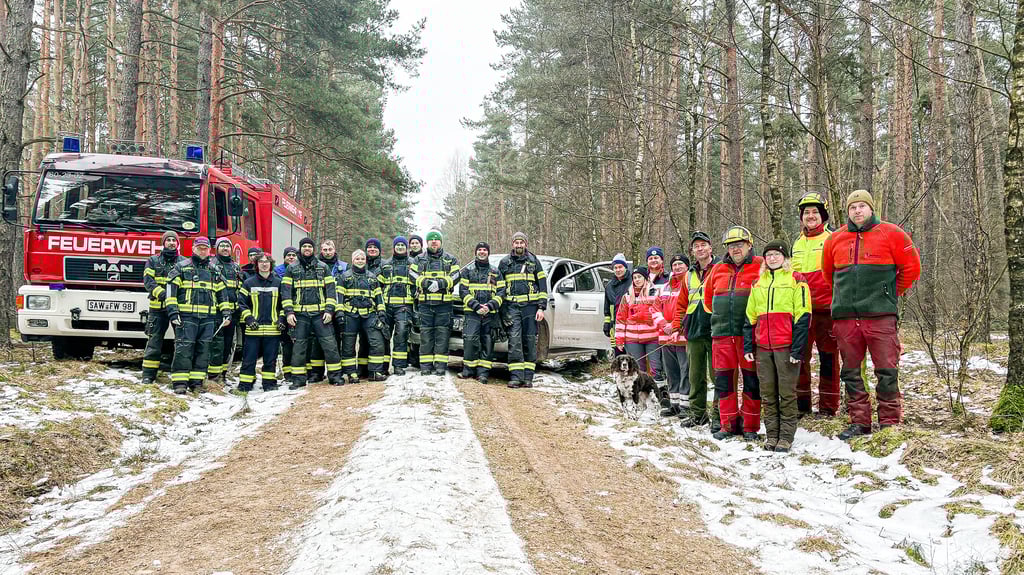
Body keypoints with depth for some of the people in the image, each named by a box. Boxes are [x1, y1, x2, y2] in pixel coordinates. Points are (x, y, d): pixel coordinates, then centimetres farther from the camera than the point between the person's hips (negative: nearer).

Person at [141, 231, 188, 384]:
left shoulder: (184, 262, 11)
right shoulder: (153, 261, 10)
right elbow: (148, 280, -1)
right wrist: (161, 293, -19)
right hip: (158, 307, -1)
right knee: (155, 340, 0)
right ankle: (148, 374, 5)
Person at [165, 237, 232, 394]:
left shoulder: (214, 271, 18)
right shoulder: (181, 267, 6)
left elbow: (222, 293, 21)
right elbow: (171, 290, 0)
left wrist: (226, 313, 11)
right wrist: (173, 312, -10)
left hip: (208, 318, 4)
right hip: (186, 316, -4)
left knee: (203, 350, 2)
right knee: (184, 348, -8)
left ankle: (196, 381, 8)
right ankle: (180, 382, -6)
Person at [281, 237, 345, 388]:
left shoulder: (323, 267, 9)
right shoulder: (291, 269, 9)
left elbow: (331, 289, 6)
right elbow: (285, 291, 5)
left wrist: (329, 310, -5)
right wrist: (288, 312, -6)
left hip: (320, 313, 0)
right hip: (300, 314, 0)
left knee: (329, 344, -5)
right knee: (299, 347, 1)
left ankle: (335, 375, 3)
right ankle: (298, 379, 9)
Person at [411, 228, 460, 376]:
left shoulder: (450, 259, 11)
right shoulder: (419, 260, 14)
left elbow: (455, 277, 1)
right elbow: (414, 276, 2)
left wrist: (440, 283, -14)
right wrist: (427, 282, -15)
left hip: (444, 302, -1)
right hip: (425, 302, 1)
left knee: (442, 333, -3)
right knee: (426, 333, 0)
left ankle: (440, 364, 1)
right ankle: (425, 365, 4)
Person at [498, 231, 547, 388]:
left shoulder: (534, 262, 10)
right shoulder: (504, 263, 12)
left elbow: (542, 286, 9)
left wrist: (541, 308, -1)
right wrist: (501, 310, 8)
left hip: (530, 306, 0)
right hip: (512, 307, 0)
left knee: (530, 341, 0)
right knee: (514, 340, -10)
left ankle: (528, 377, 3)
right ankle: (516, 376, -10)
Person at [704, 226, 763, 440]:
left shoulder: (760, 267, 0)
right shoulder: (718, 269, 14)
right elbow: (708, 296, 25)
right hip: (722, 334, 4)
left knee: (751, 379, 1)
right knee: (723, 379, 6)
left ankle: (750, 425, 10)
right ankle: (729, 423, 16)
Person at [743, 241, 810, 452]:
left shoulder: (796, 281, 1)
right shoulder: (757, 284, 16)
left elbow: (803, 317, -5)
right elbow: (750, 317, 18)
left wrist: (797, 349, -11)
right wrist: (748, 346, 10)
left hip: (786, 346, -5)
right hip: (762, 347, 5)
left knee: (787, 393, 0)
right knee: (767, 393, 8)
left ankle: (786, 437, 6)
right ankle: (771, 435, 15)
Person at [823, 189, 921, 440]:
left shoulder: (891, 234, 2)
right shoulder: (835, 239, 12)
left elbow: (911, 267, 6)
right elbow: (828, 273, 26)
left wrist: (891, 293, 9)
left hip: (880, 315, -4)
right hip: (845, 316, 4)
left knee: (887, 370, -4)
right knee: (850, 372, 8)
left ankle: (890, 422, 6)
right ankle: (859, 421, 17)